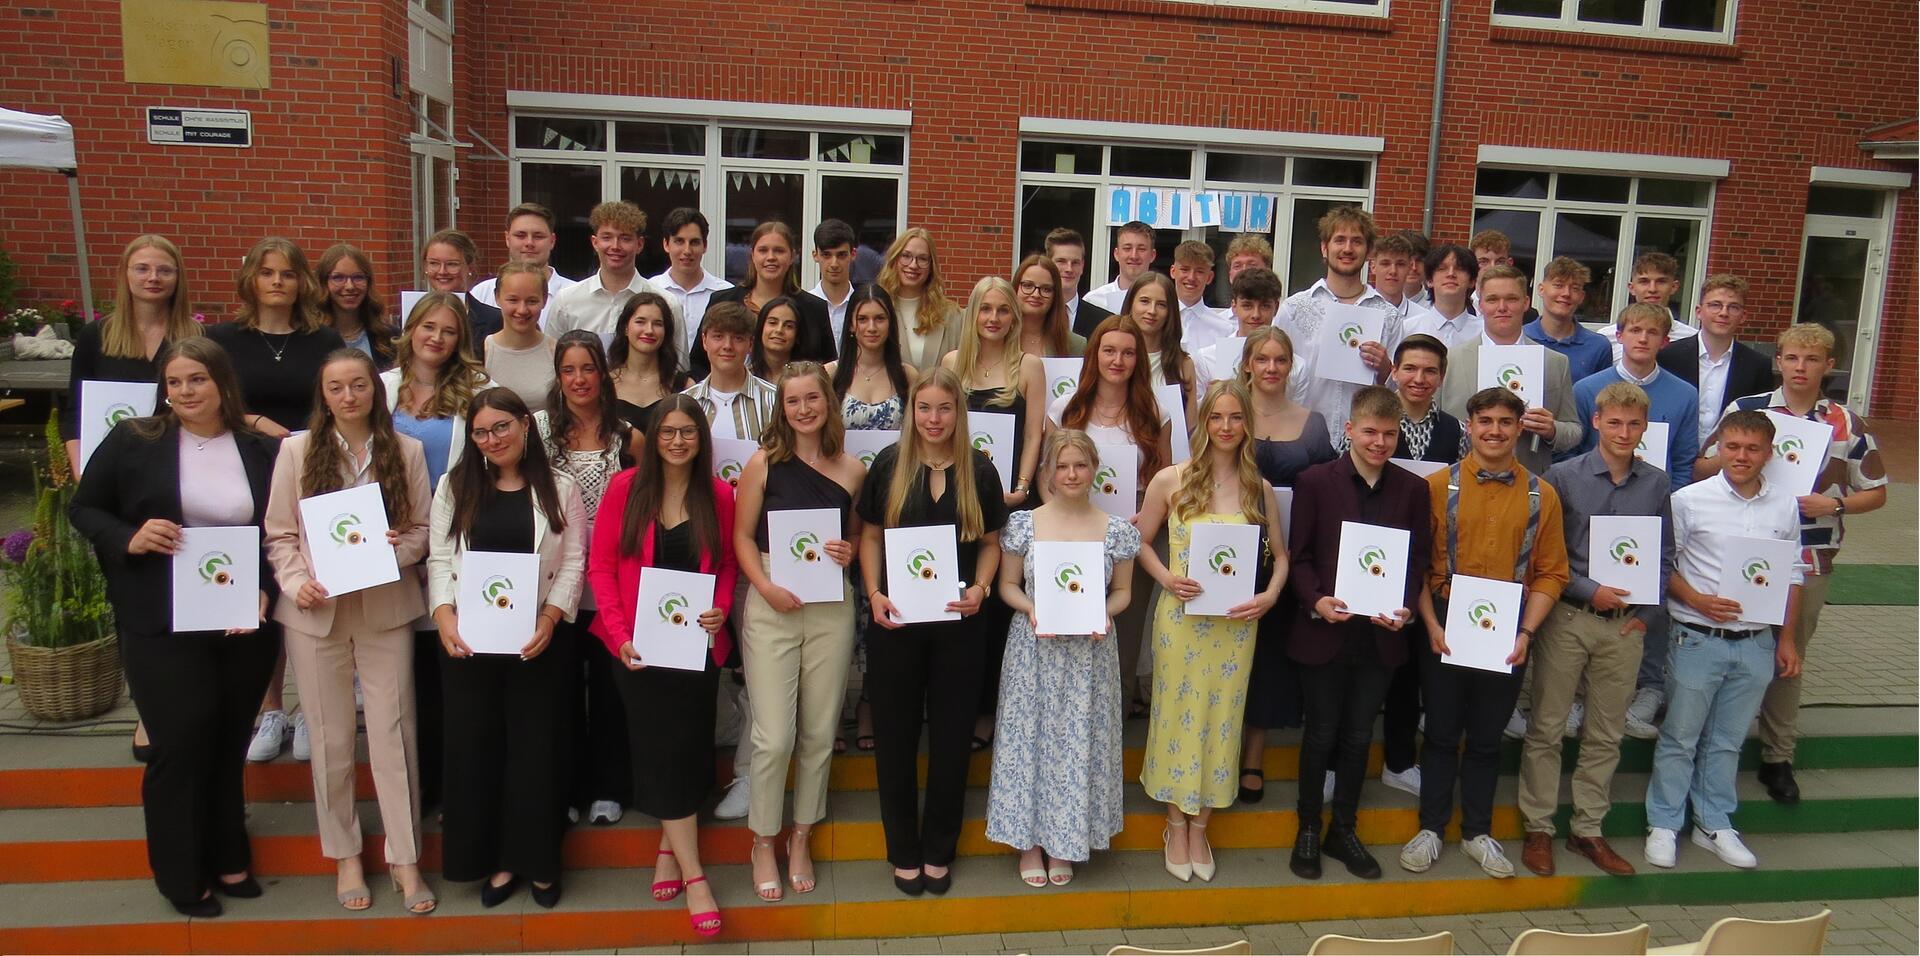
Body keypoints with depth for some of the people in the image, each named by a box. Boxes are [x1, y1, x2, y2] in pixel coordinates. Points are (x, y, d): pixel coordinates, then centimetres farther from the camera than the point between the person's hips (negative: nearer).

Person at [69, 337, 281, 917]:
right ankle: (181, 878, 19)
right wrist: (129, 539, -15)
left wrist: (266, 591, -7)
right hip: (162, 628, -2)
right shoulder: (133, 442, -3)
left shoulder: (263, 452, 3)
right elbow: (83, 509, 4)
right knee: (181, 746, 0)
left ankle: (227, 860, 32)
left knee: (229, 746, 14)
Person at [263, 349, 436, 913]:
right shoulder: (297, 450, 2)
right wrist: (297, 583, -13)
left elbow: (423, 528, 5)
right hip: (316, 612, 0)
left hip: (386, 608, 0)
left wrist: (398, 551, -15)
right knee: (331, 738, 9)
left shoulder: (406, 451, 3)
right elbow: (278, 534, 2)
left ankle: (405, 858, 12)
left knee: (393, 732, 1)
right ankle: (344, 856, 23)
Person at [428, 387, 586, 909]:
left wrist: (550, 617, -14)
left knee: (536, 747, 4)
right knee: (474, 747, 6)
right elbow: (440, 559, 4)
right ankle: (494, 859, 20)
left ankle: (537, 858, 18)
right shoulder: (454, 487, 8)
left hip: (537, 640, -1)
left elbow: (573, 562, 0)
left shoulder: (559, 488, 4)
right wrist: (443, 613, -12)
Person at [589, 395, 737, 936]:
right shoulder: (624, 488, -5)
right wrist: (620, 634, -12)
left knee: (687, 746, 8)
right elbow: (601, 566, -3)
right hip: (640, 646, -1)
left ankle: (668, 848, 29)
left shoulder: (719, 495, -1)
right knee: (661, 748, -1)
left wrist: (720, 610, -10)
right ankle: (693, 875, 6)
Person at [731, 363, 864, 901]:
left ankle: (801, 839, 28)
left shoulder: (852, 471, 4)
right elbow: (742, 537, 0)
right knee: (774, 737, -3)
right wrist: (766, 587, -14)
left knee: (819, 733, 9)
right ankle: (763, 843, 18)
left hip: (832, 609, 2)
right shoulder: (764, 463, -1)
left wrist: (849, 552, -6)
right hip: (771, 608, -2)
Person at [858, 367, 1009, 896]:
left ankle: (939, 850, 26)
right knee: (895, 734, 7)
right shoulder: (888, 464, -1)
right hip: (896, 619, 0)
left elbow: (990, 542, 7)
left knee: (951, 735, 9)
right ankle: (904, 851, 23)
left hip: (957, 621, 1)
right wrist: (874, 594, -10)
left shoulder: (979, 470, 1)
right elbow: (870, 536, 4)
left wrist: (980, 588, -10)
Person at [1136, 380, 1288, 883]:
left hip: (1235, 623, 2)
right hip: (1180, 619, -2)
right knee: (1178, 715, 6)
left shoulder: (1260, 490, 2)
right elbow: (1140, 541, 4)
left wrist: (1270, 596, -7)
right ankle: (1176, 826, 24)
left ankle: (1199, 828, 25)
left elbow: (1280, 555, 10)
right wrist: (1166, 578, -12)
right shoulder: (1171, 480, -4)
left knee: (1220, 720, 9)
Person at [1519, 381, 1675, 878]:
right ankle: (1538, 828, 16)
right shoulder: (1564, 477, -5)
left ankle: (1588, 829, 25)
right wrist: (1589, 591, -13)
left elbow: (1664, 557, 9)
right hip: (1567, 618, -3)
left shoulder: (1656, 484, 4)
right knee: (1547, 727, 3)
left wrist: (1648, 612, 0)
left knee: (1605, 734, 11)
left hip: (1626, 625, 3)